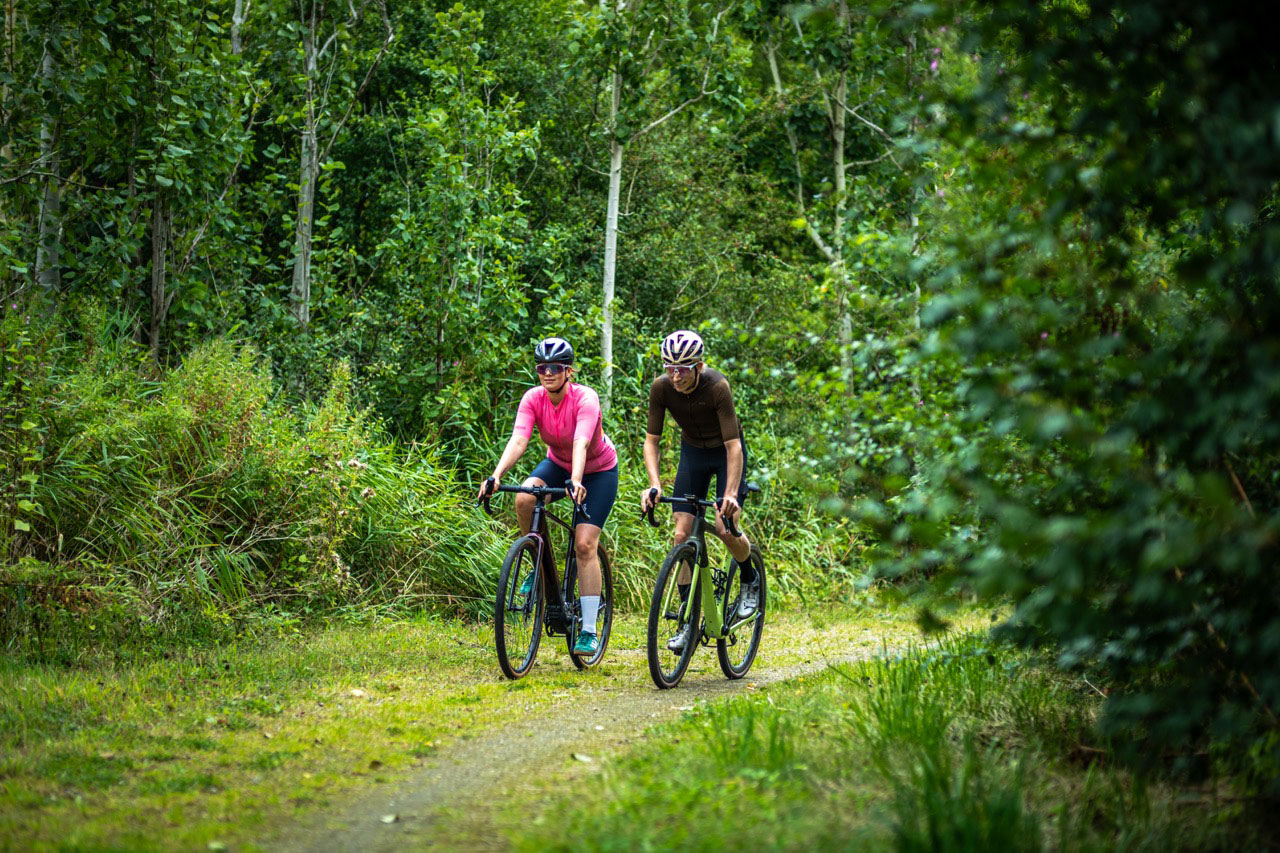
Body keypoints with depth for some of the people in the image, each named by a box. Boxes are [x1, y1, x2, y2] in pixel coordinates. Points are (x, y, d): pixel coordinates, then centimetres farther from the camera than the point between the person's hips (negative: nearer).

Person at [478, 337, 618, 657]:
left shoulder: (585, 399, -30)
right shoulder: (533, 399, -19)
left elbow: (581, 443, -45)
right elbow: (518, 440, -31)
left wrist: (576, 481, -62)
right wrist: (496, 475, -48)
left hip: (599, 471, -4)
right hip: (558, 463, 4)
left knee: (584, 544, -17)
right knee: (524, 499, -28)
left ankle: (589, 632, -13)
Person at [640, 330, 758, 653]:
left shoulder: (717, 387, -32)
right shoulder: (661, 388, -21)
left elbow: (734, 445, -32)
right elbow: (651, 439, -14)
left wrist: (730, 494, -42)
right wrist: (654, 484, -30)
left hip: (725, 453, -3)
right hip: (693, 453, 4)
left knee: (725, 528, -18)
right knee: (682, 534, -8)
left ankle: (750, 580, 14)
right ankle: (688, 619, -3)